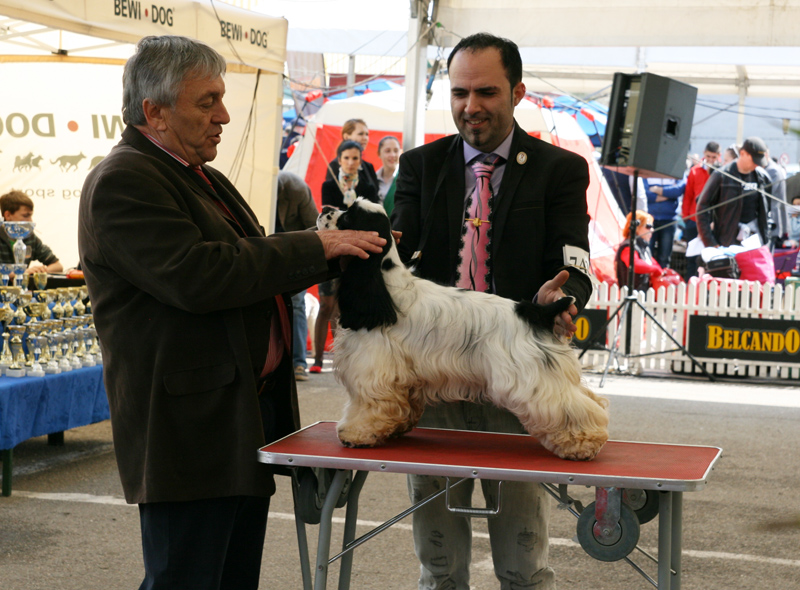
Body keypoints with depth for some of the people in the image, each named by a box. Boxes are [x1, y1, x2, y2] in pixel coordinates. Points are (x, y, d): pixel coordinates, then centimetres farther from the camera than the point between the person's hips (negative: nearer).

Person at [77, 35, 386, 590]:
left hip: (250, 411, 10)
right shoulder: (123, 182, -14)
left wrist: (341, 248, 6)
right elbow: (195, 277, -25)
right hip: (190, 429, -10)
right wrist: (315, 247, -20)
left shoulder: (205, 179, 18)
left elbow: (254, 269, 23)